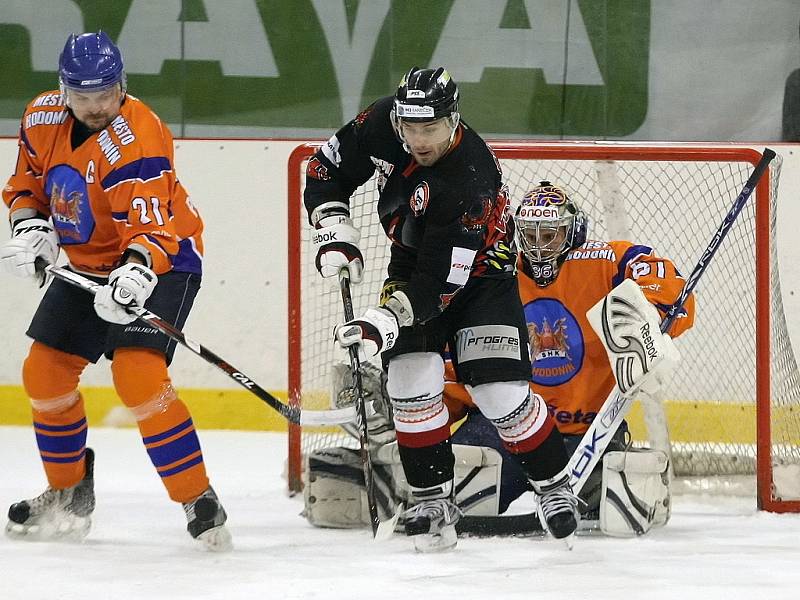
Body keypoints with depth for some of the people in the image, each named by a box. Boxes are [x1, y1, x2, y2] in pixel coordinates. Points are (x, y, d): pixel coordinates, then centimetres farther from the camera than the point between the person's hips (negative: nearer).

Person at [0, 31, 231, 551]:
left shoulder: (137, 142, -29)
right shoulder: (43, 119, -7)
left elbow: (152, 228, -35)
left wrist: (136, 272, -54)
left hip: (162, 260, -8)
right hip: (89, 265, 8)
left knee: (137, 374, -25)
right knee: (45, 373, 6)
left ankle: (199, 502, -19)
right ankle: (69, 495, 27)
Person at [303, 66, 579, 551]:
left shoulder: (471, 180, -35)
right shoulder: (381, 125, -19)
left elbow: (441, 282, -35)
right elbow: (328, 170, -2)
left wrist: (388, 320, -43)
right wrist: (336, 231, -14)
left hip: (477, 271, -5)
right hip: (412, 261, 5)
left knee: (501, 392, -12)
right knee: (411, 380, -13)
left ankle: (556, 485, 9)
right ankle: (433, 500, -2)